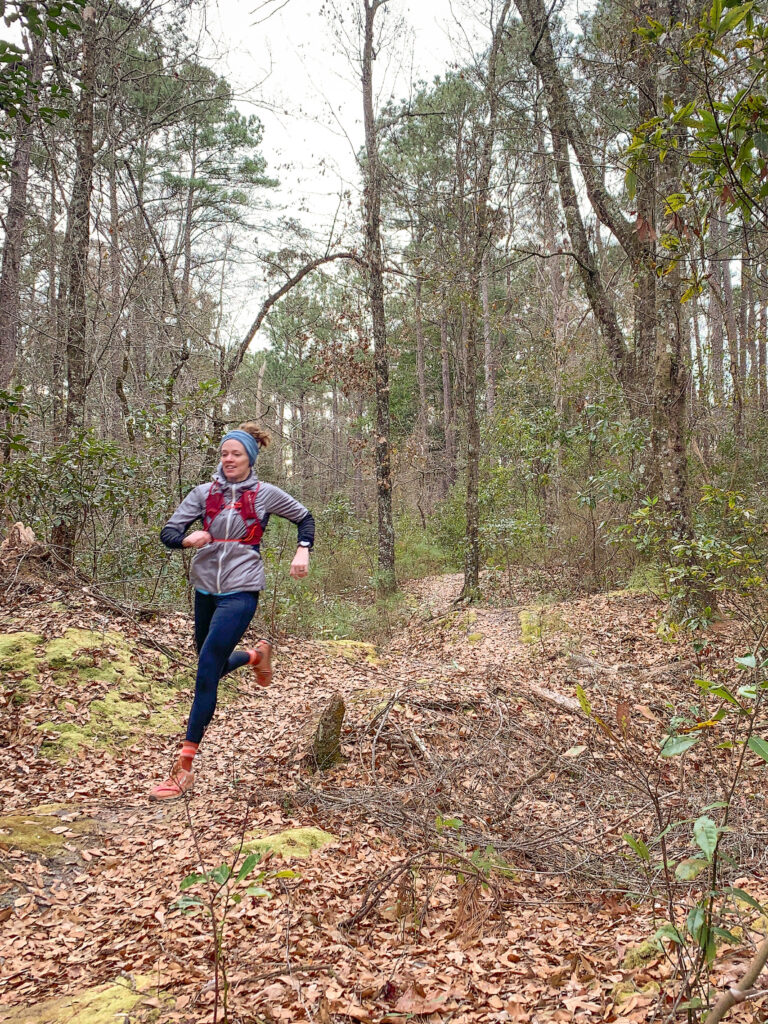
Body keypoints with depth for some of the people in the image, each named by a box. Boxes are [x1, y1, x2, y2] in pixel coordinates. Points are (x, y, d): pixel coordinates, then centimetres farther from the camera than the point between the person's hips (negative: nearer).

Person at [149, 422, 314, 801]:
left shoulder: (265, 494, -1)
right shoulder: (204, 493, 3)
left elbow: (304, 518, 13)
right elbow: (168, 532, -1)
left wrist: (302, 551, -4)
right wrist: (188, 538, -23)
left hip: (241, 590, -5)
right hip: (206, 588, 5)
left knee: (206, 673, -13)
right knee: (212, 667, 18)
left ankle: (184, 768, -8)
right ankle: (257, 655, 51)